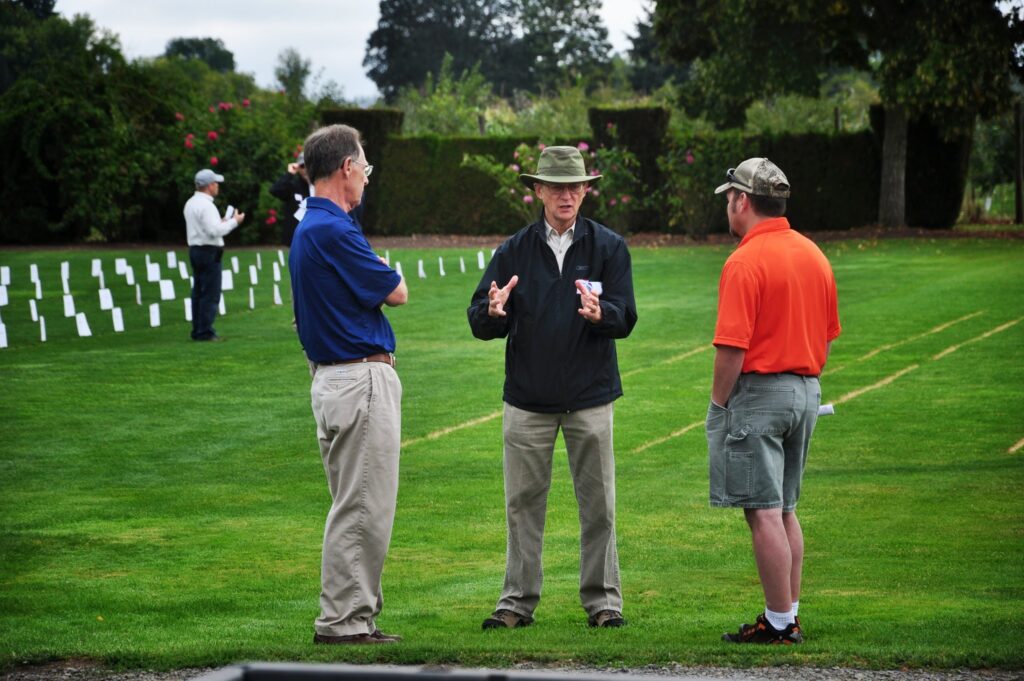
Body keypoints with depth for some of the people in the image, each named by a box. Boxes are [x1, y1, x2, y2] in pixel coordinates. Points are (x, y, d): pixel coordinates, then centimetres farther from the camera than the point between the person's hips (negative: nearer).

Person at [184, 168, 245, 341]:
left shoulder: (191, 203, 14)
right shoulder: (206, 205, -16)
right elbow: (214, 231, -21)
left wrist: (221, 222, 18)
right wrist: (233, 222, -12)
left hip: (195, 249, 10)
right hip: (209, 251, -10)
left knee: (198, 292, 11)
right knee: (210, 294, -8)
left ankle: (197, 330, 13)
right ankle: (205, 332, -9)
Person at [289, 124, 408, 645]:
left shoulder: (311, 228, 15)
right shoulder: (332, 231, -17)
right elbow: (396, 292, -9)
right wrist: (385, 274, 7)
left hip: (336, 375, 10)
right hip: (361, 379, -10)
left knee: (358, 506, 14)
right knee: (362, 508, -6)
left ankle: (351, 614, 18)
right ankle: (343, 619, -3)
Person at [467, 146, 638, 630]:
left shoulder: (608, 247, 2)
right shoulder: (514, 251, 5)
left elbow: (626, 318, -6)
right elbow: (479, 323, 0)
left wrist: (600, 313, -28)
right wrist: (493, 313, -24)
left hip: (589, 396, -1)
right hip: (527, 397, 1)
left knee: (598, 503, 3)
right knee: (523, 502, 4)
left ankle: (603, 600, 11)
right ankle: (518, 601, 12)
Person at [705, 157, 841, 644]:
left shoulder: (744, 263, -15)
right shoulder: (813, 255, 10)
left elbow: (732, 347, -19)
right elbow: (828, 336, 15)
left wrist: (718, 403, -9)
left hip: (757, 390, -8)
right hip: (805, 393, 8)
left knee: (764, 512, -4)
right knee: (785, 509, 15)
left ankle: (779, 623, -2)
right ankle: (788, 615, 19)